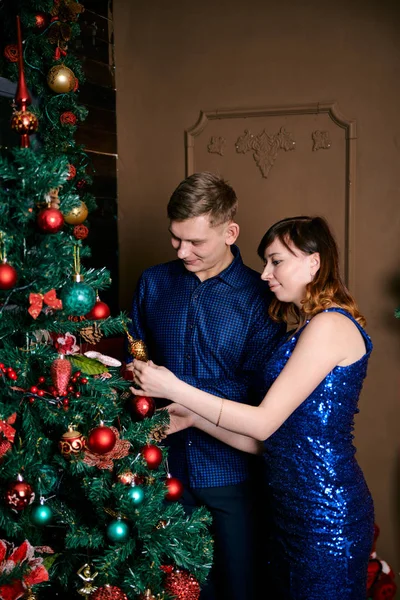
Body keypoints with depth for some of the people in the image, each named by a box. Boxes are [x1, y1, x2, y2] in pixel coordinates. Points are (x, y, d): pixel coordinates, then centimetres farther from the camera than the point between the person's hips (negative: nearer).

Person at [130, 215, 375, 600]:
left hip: (326, 511, -8)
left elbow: (263, 423, -17)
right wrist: (192, 417, 3)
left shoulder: (331, 325, -14)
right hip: (294, 508, 8)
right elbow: (270, 440, 9)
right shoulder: (303, 331, 14)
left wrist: (173, 388, -15)